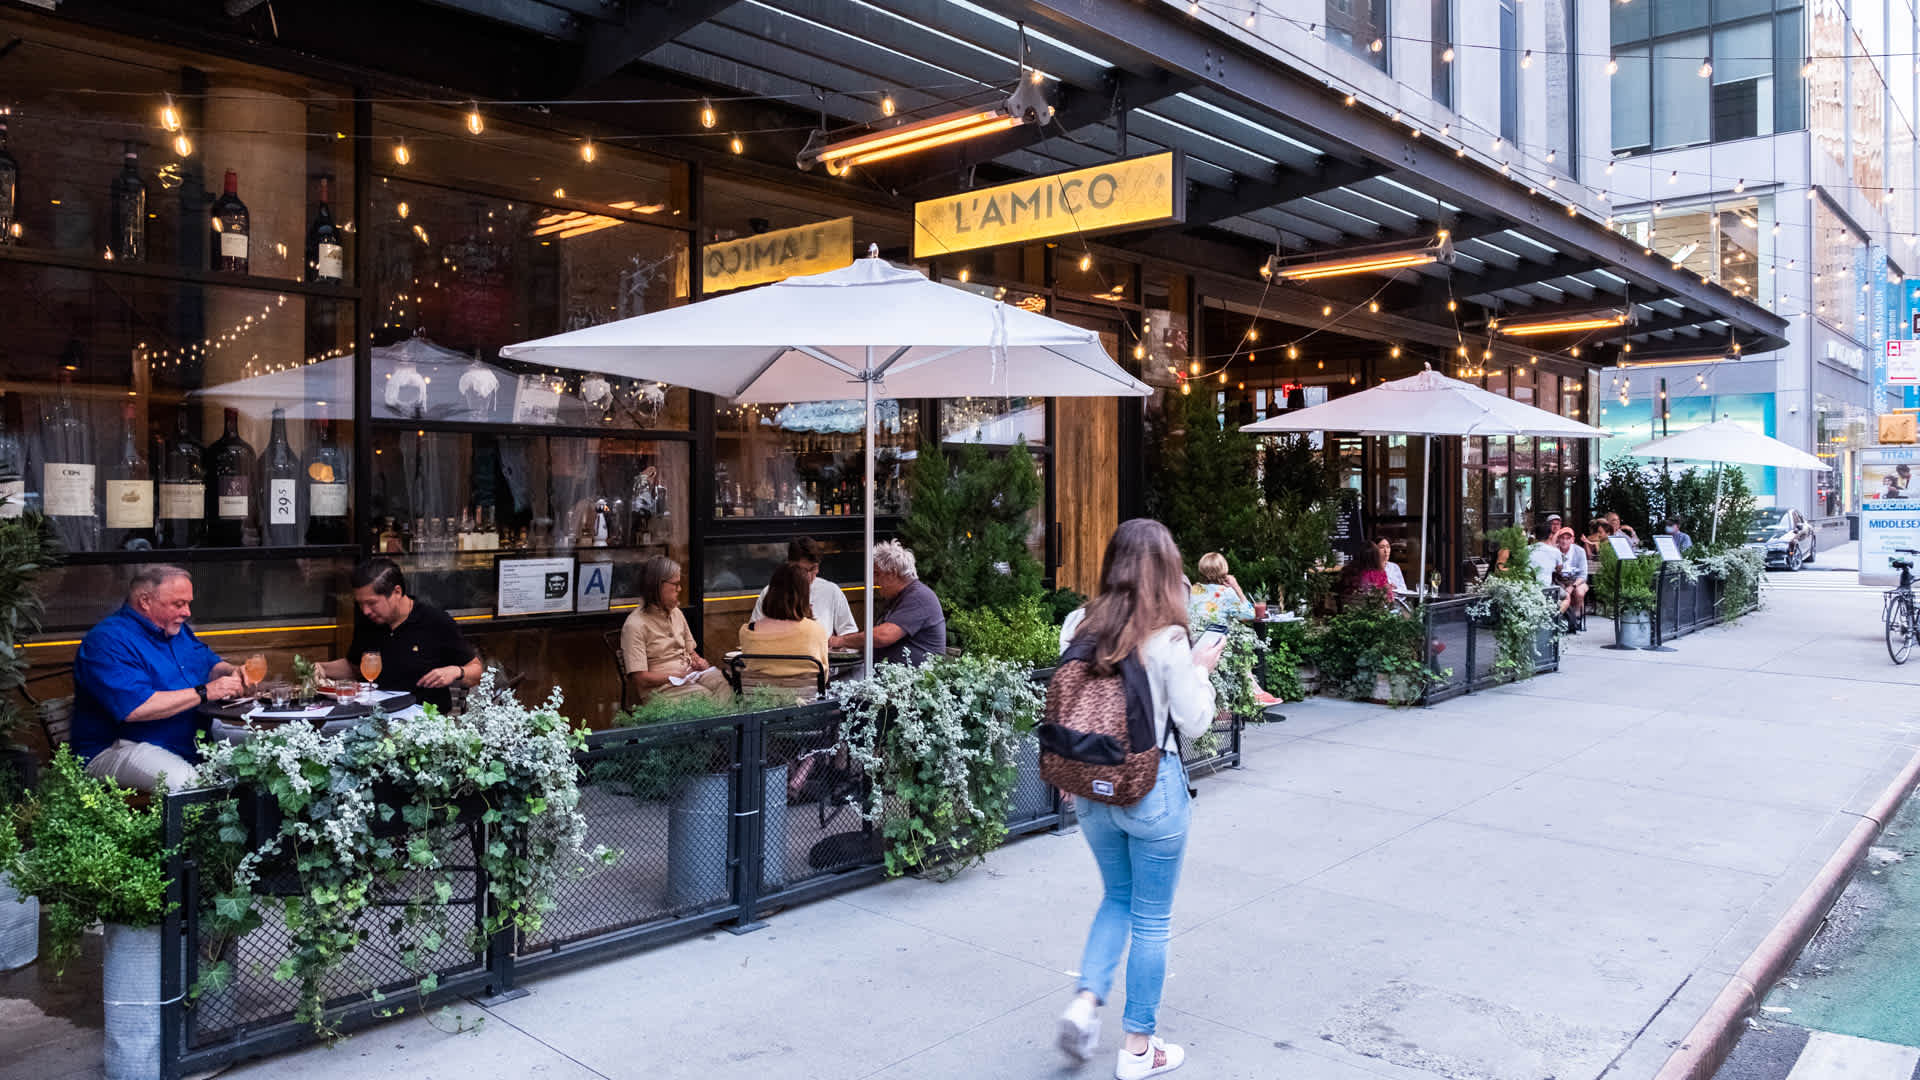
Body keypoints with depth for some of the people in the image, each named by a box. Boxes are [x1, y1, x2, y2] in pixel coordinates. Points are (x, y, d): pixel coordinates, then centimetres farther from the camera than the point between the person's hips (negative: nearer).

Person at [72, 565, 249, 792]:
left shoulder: (178, 629, 15)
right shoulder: (107, 641, -14)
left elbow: (212, 664, 27)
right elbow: (134, 708, -26)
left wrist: (231, 672, 1)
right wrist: (204, 693, -21)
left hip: (190, 744, 9)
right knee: (183, 781, -36)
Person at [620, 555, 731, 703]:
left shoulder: (676, 613, 15)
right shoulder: (635, 625, -10)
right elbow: (640, 679, -15)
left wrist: (698, 660, 5)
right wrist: (677, 676, -11)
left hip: (690, 674, 7)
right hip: (660, 688, -7)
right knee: (706, 697, -32)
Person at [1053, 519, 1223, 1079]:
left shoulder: (1077, 625, -3)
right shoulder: (1167, 639, -17)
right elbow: (1193, 723, -10)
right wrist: (1201, 670, 5)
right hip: (1152, 787, -4)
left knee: (1116, 897, 25)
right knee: (1151, 919, 11)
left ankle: (1085, 1000, 12)